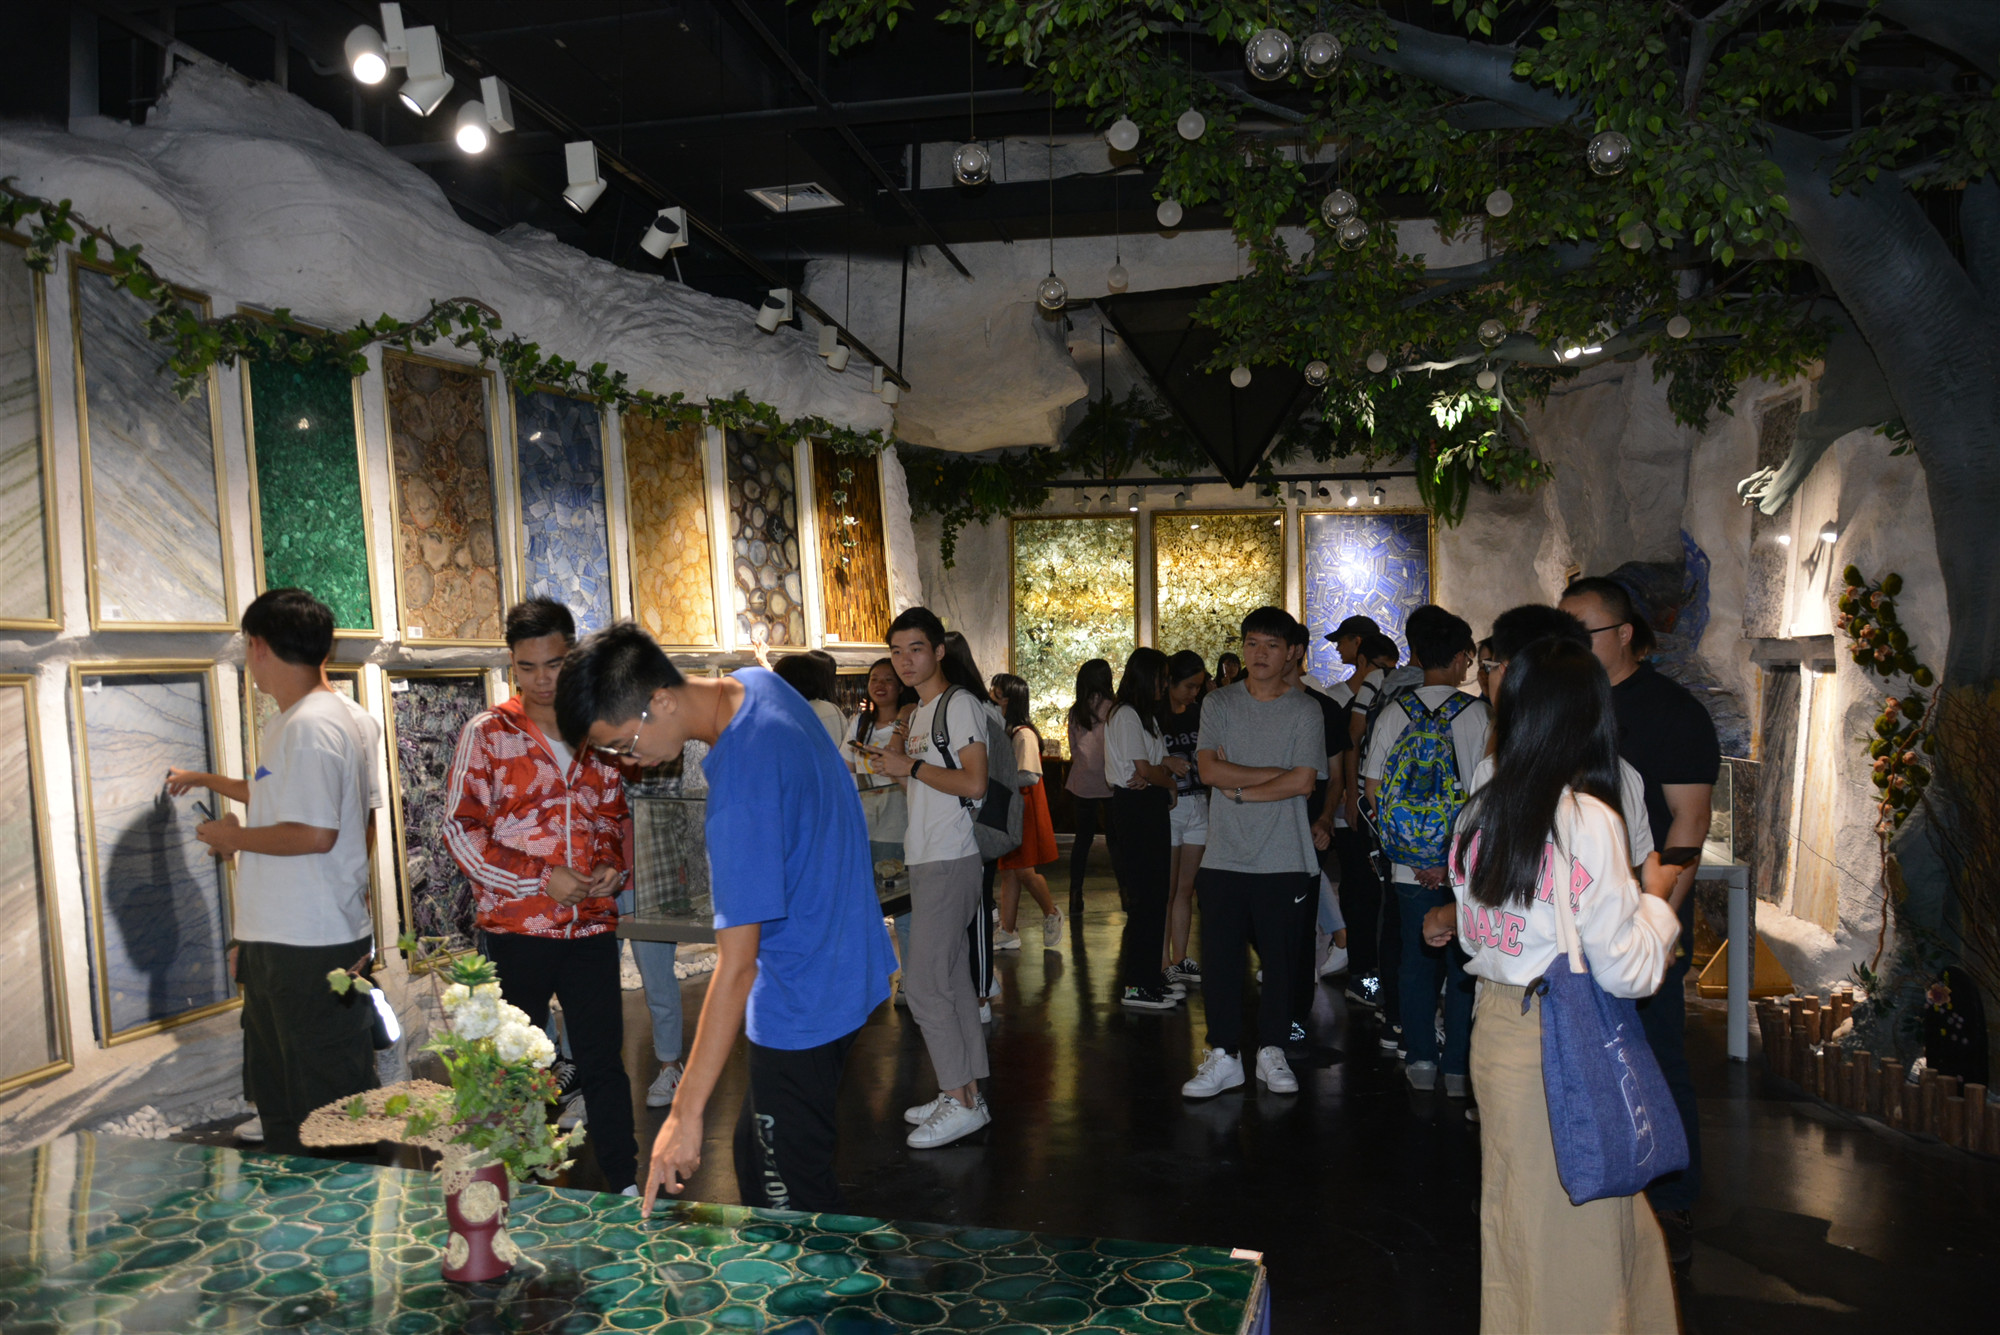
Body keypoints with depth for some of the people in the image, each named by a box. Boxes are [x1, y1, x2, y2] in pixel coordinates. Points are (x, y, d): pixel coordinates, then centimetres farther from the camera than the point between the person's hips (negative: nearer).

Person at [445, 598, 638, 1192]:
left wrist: (616, 866, -3)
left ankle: (625, 1187, 19)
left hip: (593, 924, 2)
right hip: (516, 926, -2)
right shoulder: (488, 732, -3)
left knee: (604, 1061, 7)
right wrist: (542, 880, -14)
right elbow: (460, 828, -6)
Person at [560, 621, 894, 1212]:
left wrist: (686, 1113, -25)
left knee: (793, 1196, 3)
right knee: (758, 1158, 19)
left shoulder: (740, 790, -32)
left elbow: (736, 966, -30)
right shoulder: (757, 682, -5)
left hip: (804, 1001, -10)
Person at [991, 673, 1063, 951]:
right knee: (1008, 871, 9)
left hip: (1023, 808, -8)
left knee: (1024, 869, -4)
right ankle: (1007, 933, 13)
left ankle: (1051, 914, 20)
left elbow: (1030, 776, -22)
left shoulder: (1023, 734, -14)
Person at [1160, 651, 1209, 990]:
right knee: (1165, 888, -2)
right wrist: (1165, 763, -20)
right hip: (1165, 806, -5)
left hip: (1198, 805, 5)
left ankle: (1180, 958, 18)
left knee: (1186, 888, 10)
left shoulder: (1199, 713, 9)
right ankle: (1164, 964, 3)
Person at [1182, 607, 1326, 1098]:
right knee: (1218, 958, 2)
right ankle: (1223, 1056, 14)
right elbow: (1209, 769, -6)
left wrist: (1239, 789, -7)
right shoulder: (1218, 704, 6)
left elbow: (1303, 782, -9)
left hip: (1284, 860, -1)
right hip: (1224, 856, 1)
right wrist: (1275, 773, -9)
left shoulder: (1305, 712, 2)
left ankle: (1271, 1051, 23)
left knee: (1280, 957, 7)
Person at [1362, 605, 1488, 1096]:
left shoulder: (1394, 712, -1)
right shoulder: (1477, 714, -9)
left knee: (1417, 959, 13)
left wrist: (1404, 844, 8)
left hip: (1409, 865, 2)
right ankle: (1458, 1069, 15)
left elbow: (1373, 791, 1)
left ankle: (1421, 1061, 19)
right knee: (1463, 963, 8)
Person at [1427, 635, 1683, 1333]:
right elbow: (1627, 971, -15)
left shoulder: (1479, 814, 1)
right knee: (1578, 1225, 10)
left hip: (1496, 1029, 6)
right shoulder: (1589, 821, -18)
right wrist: (1655, 896, 1)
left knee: (1513, 1213, 20)